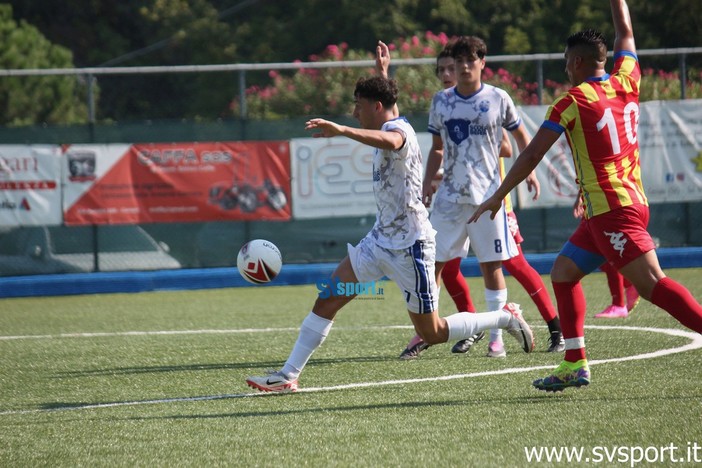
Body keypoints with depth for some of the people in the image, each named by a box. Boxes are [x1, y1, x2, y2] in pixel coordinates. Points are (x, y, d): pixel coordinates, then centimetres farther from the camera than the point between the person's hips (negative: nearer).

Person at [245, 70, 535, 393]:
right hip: (380, 240, 10)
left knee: (432, 333, -1)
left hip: (409, 246, -10)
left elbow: (389, 141, -46)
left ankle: (507, 318, 18)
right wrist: (382, 70, 47)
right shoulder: (391, 129, 11)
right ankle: (288, 375, 0)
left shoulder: (398, 129, -19)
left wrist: (341, 130, -56)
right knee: (326, 300, -2)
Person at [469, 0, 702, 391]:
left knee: (651, 283, -18)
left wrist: (498, 196, 4)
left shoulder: (573, 101, -7)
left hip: (610, 208, -8)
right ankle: (575, 366, 14)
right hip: (633, 199, 8)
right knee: (564, 271, 16)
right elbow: (626, 34, 27)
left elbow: (532, 155, -4)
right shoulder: (626, 82, 8)